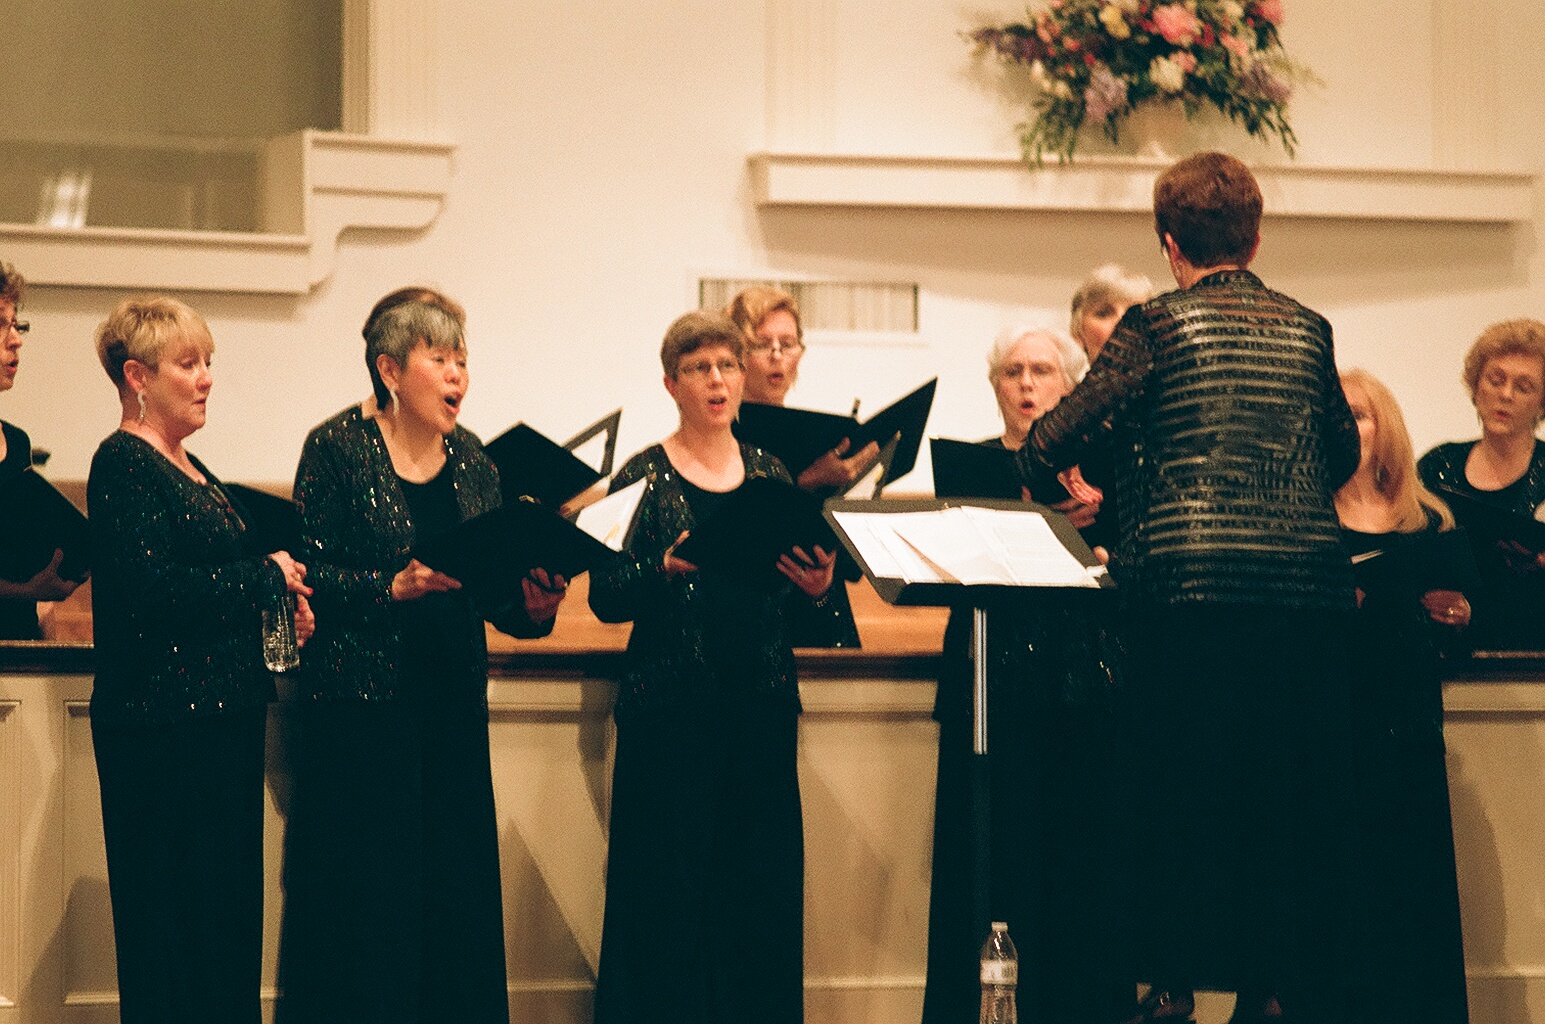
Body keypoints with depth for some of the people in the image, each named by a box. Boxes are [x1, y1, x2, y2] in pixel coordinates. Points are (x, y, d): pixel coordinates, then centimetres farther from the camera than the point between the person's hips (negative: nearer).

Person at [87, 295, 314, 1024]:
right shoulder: (123, 464, -10)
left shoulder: (188, 468, 18)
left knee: (229, 913, 10)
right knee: (175, 916, -6)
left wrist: (278, 606, 8)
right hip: (163, 723, -9)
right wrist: (267, 577, -12)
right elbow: (148, 589, -21)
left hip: (224, 715, 9)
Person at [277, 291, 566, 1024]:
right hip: (361, 706, -5)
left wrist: (532, 607, -9)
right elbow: (308, 576, -9)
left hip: (452, 705, 5)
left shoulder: (471, 461, 11)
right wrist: (395, 586, -21)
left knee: (456, 899, 4)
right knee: (365, 902, -4)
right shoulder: (338, 448, -4)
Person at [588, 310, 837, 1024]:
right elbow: (605, 597, -6)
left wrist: (817, 588, -8)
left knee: (762, 880, 2)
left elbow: (799, 586, 13)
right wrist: (666, 569, -22)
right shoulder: (643, 477, 1)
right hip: (669, 704, -3)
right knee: (669, 882, -5)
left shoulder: (770, 475, 11)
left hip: (761, 701, 3)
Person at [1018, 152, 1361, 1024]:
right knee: (1298, 795, 7)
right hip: (1309, 584, 3)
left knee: (1183, 789, 4)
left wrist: (1035, 459, 18)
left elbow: (1060, 438, -3)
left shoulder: (1159, 327, -1)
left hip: (1192, 584, -3)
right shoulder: (1308, 330, 10)